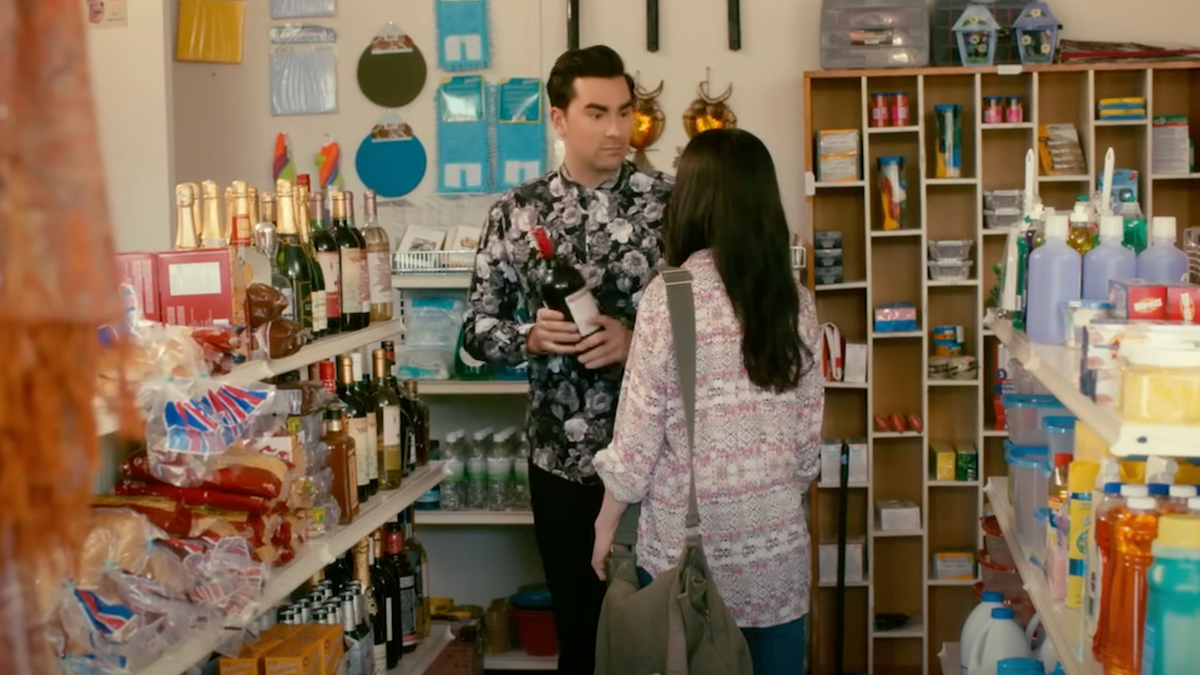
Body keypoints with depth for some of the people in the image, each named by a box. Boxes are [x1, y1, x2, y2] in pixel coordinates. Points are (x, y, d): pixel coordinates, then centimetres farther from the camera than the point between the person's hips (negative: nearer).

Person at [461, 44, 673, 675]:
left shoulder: (671, 203, -4)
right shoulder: (517, 213, 1)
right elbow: (477, 328, 4)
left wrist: (638, 340, -19)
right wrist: (532, 337, -16)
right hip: (563, 461, 1)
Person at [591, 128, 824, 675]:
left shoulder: (668, 296, -13)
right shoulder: (794, 298, 1)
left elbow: (641, 425, -10)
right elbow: (809, 425, 6)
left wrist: (606, 521, 1)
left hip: (689, 534, -4)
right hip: (776, 534, 4)